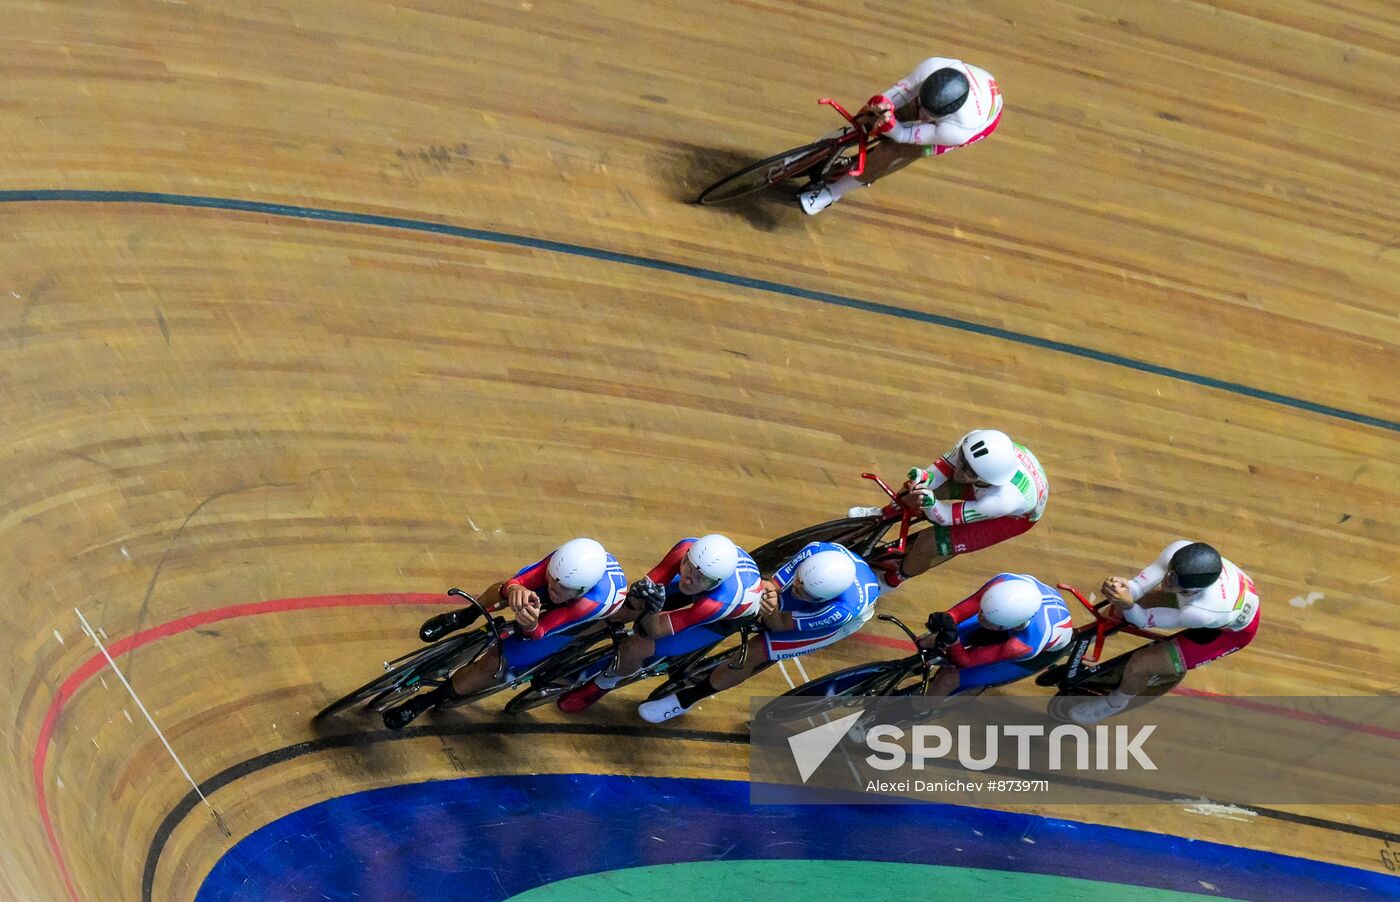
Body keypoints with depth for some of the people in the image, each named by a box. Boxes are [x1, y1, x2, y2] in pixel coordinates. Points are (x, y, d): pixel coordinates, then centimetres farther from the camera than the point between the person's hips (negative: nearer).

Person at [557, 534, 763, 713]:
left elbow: (655, 630, -38)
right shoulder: (687, 548, -36)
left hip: (730, 616, -5)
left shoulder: (720, 601, -46)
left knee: (634, 649, -16)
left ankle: (604, 683, 15)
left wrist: (651, 610, -59)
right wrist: (637, 598, -52)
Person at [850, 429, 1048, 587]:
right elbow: (945, 465, -17)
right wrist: (925, 478, -39)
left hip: (1017, 515, -5)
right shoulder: (975, 442, -37)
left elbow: (946, 518, -32)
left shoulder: (1003, 501, -46)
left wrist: (929, 503, -53)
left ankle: (892, 579, 23)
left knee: (928, 545, -12)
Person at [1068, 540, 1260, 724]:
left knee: (1140, 664, -9)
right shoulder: (1179, 550, -34)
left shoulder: (1203, 612, -46)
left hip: (1235, 630, -6)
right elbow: (1141, 584, -29)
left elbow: (1144, 620, -34)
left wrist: (1127, 604, -55)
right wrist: (1125, 588, -52)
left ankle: (1114, 703, 28)